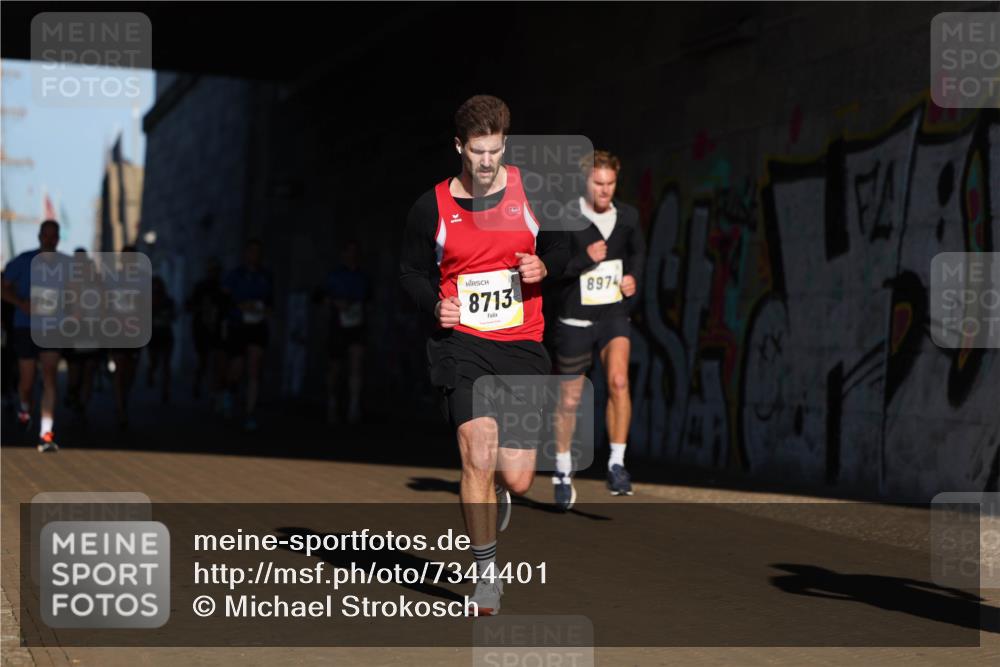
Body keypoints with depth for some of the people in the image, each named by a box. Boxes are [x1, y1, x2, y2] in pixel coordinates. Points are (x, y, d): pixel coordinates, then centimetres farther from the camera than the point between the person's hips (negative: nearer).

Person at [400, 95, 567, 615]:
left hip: (522, 346, 1)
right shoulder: (432, 207, 0)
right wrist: (434, 303, -7)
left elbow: (559, 248, 13)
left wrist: (543, 267, -9)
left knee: (517, 478, -2)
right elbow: (411, 269, 12)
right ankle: (486, 571, 0)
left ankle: (496, 493, 39)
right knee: (479, 455, -17)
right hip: (463, 343, -1)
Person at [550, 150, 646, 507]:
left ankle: (616, 464, -16)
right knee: (569, 400, 8)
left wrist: (633, 276, 1)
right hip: (575, 318, -2)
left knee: (618, 380, -23)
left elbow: (638, 250, 20)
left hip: (614, 316, 2)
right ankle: (563, 470, 29)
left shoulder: (627, 216, 0)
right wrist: (585, 260, -27)